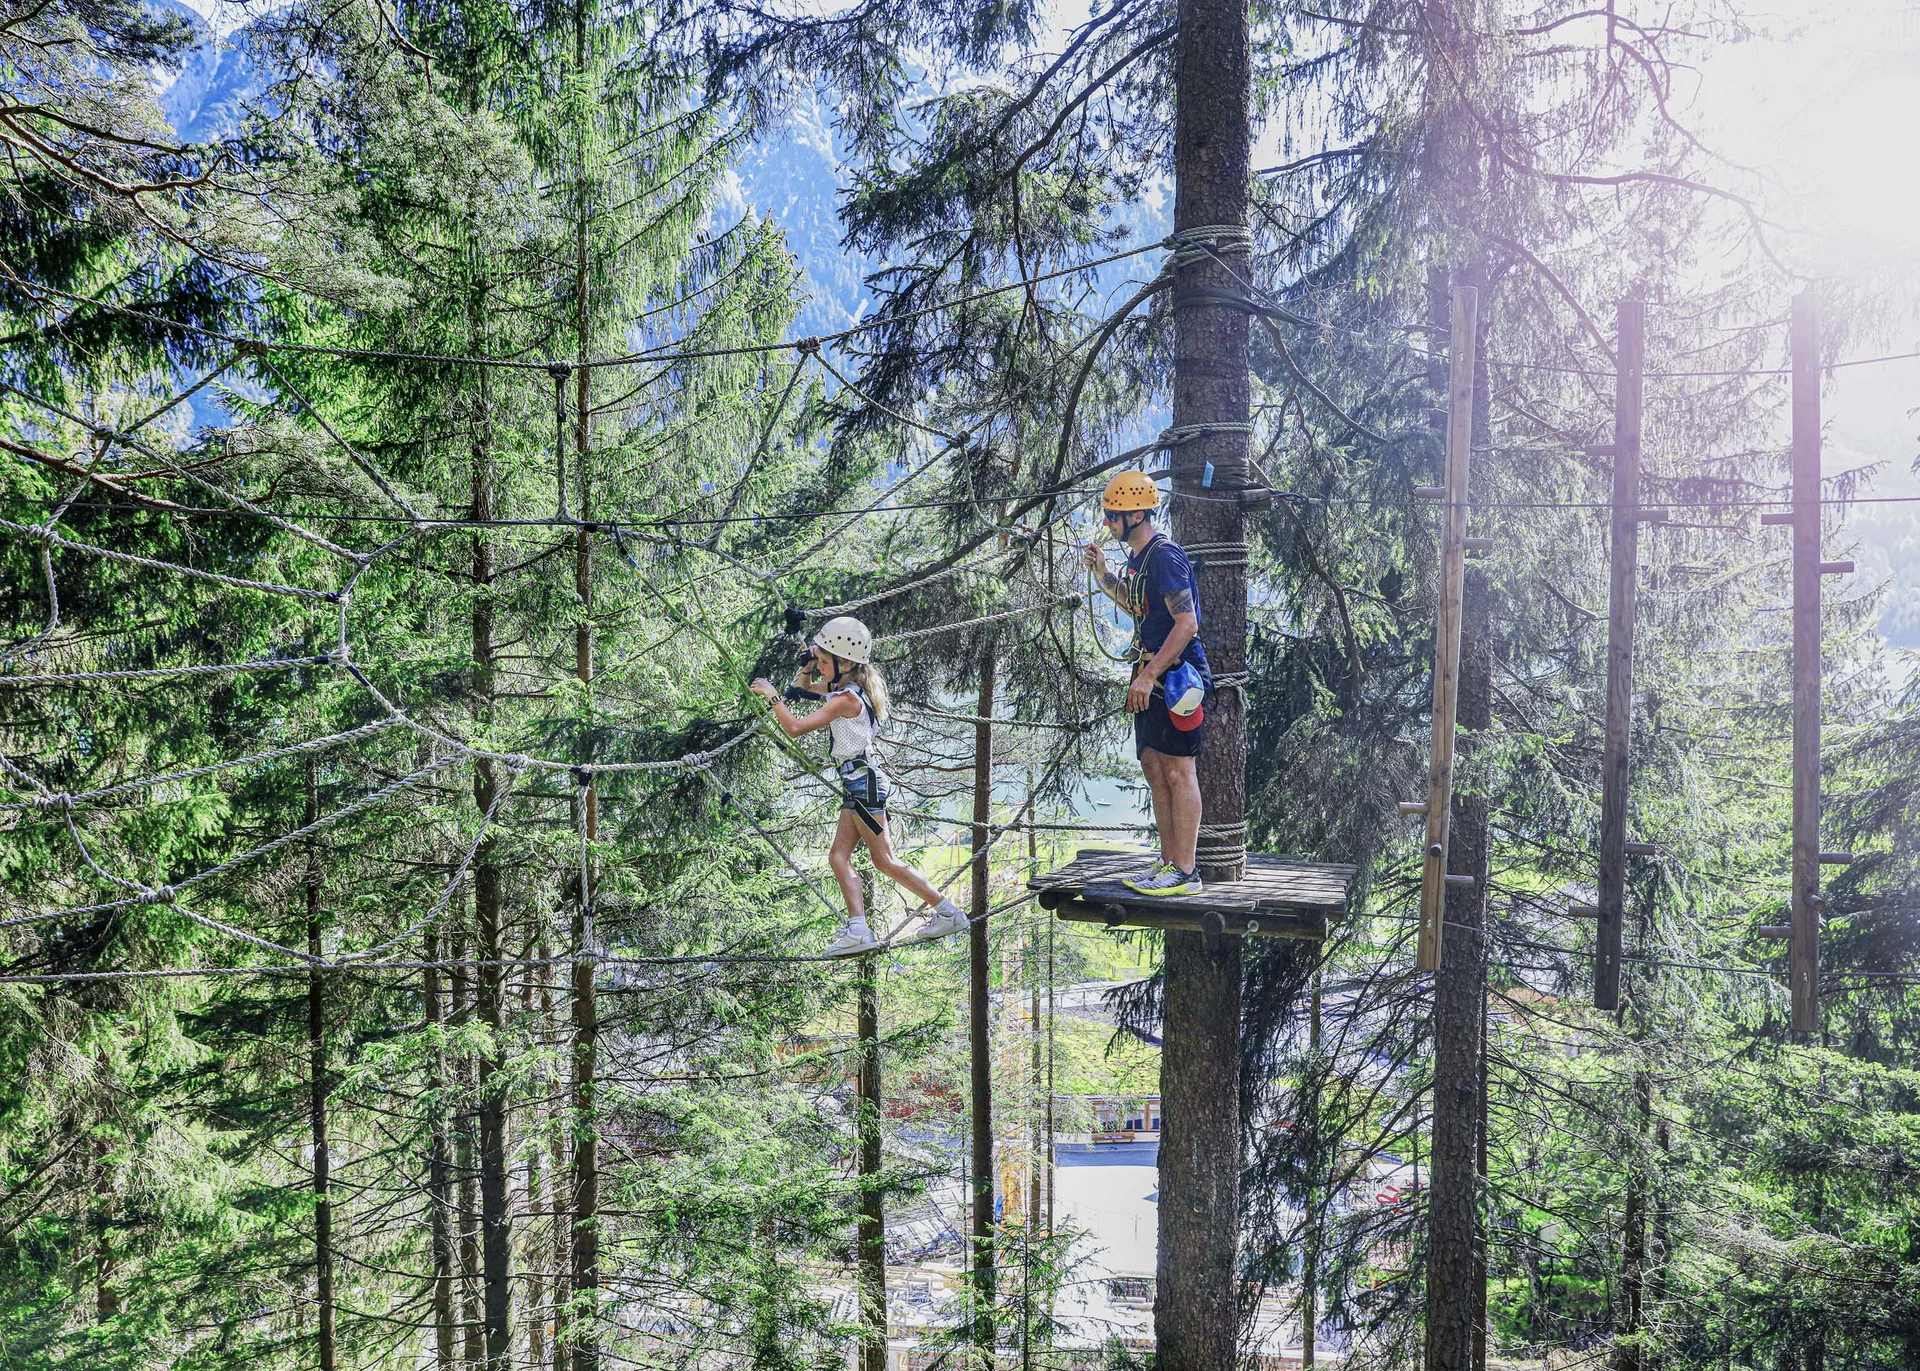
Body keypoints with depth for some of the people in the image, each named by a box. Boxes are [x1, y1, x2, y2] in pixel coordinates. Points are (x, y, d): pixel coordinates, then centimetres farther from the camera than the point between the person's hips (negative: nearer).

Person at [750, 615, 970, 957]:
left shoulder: (846, 699, -18)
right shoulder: (846, 687, 11)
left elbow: (795, 727, -22)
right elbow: (802, 688, 24)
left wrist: (771, 695, -12)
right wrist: (807, 664, 5)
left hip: (862, 781, -10)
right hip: (857, 783, 10)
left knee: (884, 860, -5)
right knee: (839, 857, 4)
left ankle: (948, 913, 1)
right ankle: (858, 931, -4)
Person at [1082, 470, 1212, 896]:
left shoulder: (1165, 556, -16)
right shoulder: (1138, 557, 15)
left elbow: (1187, 624, -22)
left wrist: (1149, 676, -23)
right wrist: (1102, 573, 19)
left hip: (1173, 676, -10)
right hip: (1153, 679, 10)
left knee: (1178, 772, -6)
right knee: (1155, 769, 12)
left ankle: (1186, 872, -2)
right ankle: (1169, 862, 20)